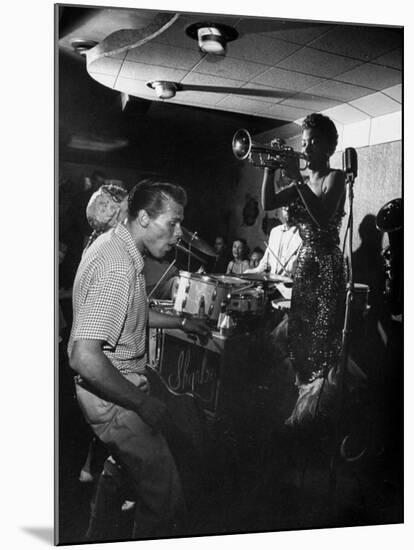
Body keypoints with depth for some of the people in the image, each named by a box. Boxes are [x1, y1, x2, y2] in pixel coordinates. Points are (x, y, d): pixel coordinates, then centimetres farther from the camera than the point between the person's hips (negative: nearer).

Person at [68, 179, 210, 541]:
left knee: (123, 462, 32)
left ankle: (99, 538, 54)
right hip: (113, 398, -11)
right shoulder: (119, 268, -30)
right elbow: (84, 357, -35)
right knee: (165, 493, 0)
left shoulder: (111, 243, 3)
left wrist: (181, 322, 18)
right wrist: (143, 404, -25)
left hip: (106, 386, 11)